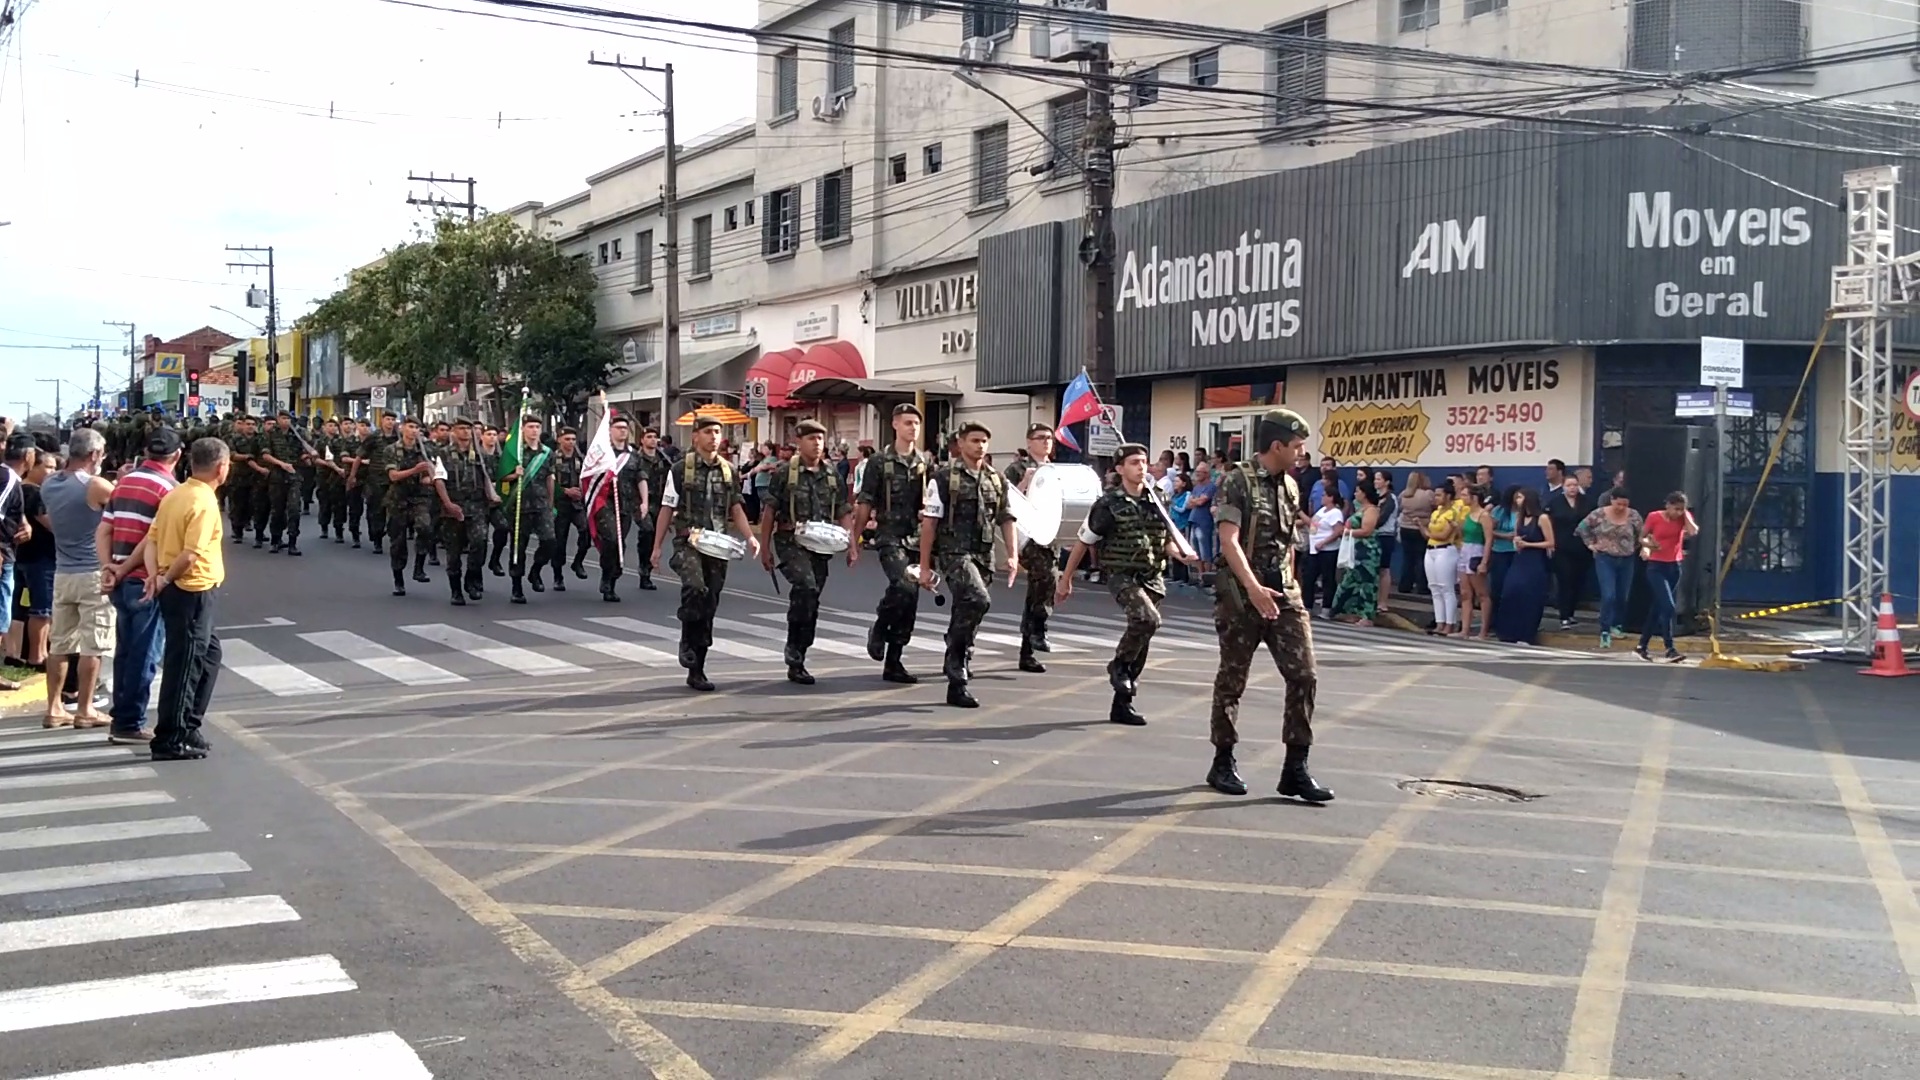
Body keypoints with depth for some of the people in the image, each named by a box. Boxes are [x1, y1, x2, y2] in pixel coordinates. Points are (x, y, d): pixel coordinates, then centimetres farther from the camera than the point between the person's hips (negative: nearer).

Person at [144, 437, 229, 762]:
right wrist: (166, 579, -10)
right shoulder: (205, 503, -17)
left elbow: (152, 539, 6)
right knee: (184, 663, -2)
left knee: (209, 653, 20)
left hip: (175, 589, 9)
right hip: (194, 591, -9)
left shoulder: (175, 495, 10)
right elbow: (190, 554, -24)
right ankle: (170, 740, 4)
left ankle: (188, 725, 24)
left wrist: (155, 574, -6)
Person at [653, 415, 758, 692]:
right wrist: (657, 546, 2)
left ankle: (697, 671, 15)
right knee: (695, 588, -30)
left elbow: (736, 508, 14)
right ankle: (687, 643, -5)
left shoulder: (729, 470, 10)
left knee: (709, 606, 5)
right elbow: (667, 509, 3)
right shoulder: (681, 470, -1)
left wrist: (750, 537, -2)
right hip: (688, 542, -4)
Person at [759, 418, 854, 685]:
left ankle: (797, 663, 17)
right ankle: (794, 650, -14)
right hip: (791, 543, -5)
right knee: (806, 586, -27)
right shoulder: (784, 474, -1)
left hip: (821, 546, 5)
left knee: (810, 600, 7)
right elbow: (769, 512, 1)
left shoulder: (832, 475, 11)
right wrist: (765, 548, -2)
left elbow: (843, 513, 14)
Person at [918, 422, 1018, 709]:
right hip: (954, 552, -6)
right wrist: (925, 566, -7)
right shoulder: (944, 477, -2)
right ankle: (959, 660, -20)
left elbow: (1006, 519, 17)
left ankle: (956, 680, 23)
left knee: (966, 611, 11)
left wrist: (1013, 555, 2)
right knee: (978, 600, -27)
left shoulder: (997, 480, 14)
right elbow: (929, 521, -3)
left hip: (984, 555, 6)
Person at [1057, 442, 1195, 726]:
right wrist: (1065, 580, 3)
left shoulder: (1156, 501, 10)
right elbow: (1083, 542, 1)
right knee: (1147, 618, -30)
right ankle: (1118, 665, -6)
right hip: (1123, 576, -6)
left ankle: (1122, 705, 18)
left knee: (1141, 641, 8)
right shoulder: (1109, 505, -5)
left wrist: (1183, 556, -4)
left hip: (1153, 578, 6)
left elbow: (1167, 541, 19)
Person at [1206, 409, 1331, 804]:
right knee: (1232, 680, 5)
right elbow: (1229, 541, -19)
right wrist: (1253, 587, -30)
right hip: (1241, 595, -6)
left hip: (1284, 594, 6)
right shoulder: (1236, 482, -9)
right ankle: (1223, 763, 18)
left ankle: (1295, 768, 2)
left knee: (1303, 676, -3)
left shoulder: (1290, 487, 12)